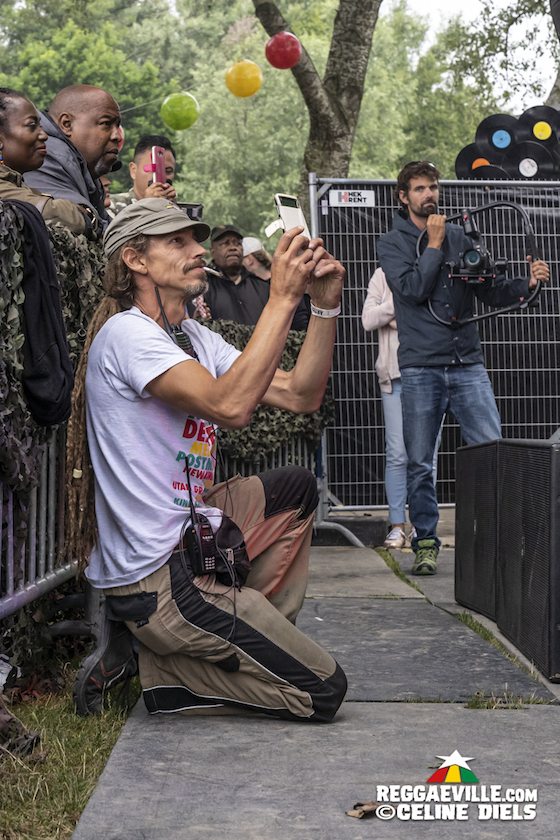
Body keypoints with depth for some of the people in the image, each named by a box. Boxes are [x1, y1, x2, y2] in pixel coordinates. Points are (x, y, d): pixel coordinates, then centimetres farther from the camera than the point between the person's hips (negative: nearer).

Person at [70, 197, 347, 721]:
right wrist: (283, 297, -24)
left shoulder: (197, 339, 13)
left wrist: (325, 304, -5)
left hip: (188, 535, 10)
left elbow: (301, 396, 6)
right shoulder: (126, 334, -15)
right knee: (323, 690, -5)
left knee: (296, 488, 26)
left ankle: (258, 635, 17)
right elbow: (230, 406, -29)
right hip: (154, 578, -9)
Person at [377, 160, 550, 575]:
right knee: (420, 464, 2)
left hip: (468, 363, 2)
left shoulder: (460, 237, 14)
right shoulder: (391, 244, 5)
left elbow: (493, 290, 8)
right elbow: (412, 289, -12)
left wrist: (528, 282, -10)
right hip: (420, 368, -2)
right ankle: (426, 543, 14)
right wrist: (434, 244, -7)